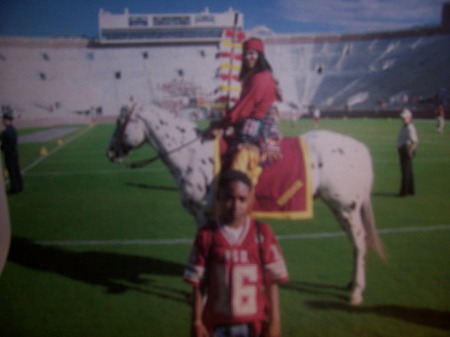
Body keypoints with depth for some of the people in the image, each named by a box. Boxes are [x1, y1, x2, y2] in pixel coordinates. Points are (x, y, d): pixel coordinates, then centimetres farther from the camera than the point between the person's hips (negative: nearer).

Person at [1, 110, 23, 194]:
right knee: (16, 171, 14)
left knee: (12, 172, 0)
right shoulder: (13, 129, 6)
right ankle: (19, 187, 22)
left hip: (9, 155, -8)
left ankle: (14, 188, 6)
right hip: (14, 153, 8)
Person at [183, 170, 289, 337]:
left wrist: (274, 320, -4)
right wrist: (197, 321, -3)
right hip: (217, 323, 0)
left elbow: (272, 281, -3)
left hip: (253, 321, 0)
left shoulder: (262, 234, -6)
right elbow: (198, 283, -3)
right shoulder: (207, 235, -8)